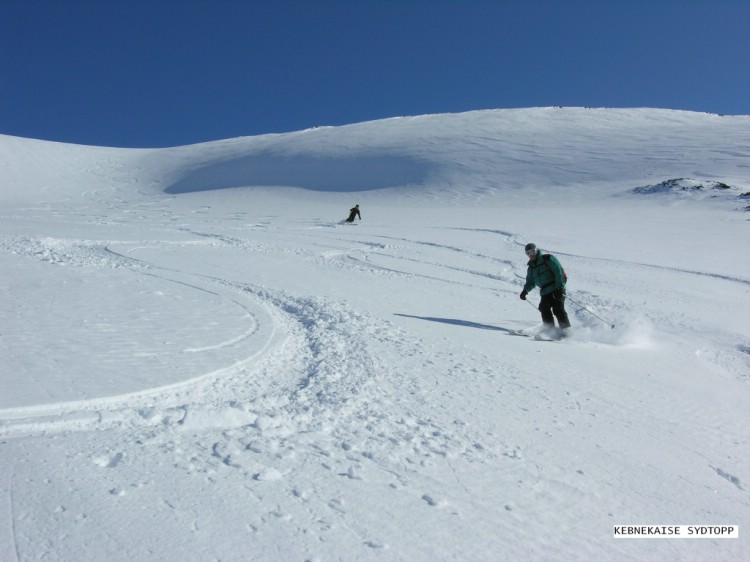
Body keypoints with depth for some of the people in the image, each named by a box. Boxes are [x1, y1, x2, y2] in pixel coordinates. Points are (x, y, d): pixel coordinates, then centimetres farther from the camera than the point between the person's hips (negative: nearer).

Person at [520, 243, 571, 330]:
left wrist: (559, 286, -18)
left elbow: (559, 271, -8)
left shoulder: (547, 259, -1)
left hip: (557, 290, -6)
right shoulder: (531, 268, 19)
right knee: (544, 308, -13)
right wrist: (525, 290, 2)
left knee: (558, 309, -16)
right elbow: (531, 282, 23)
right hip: (545, 293, 6)